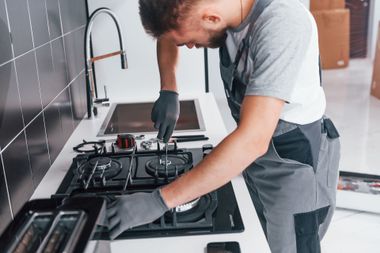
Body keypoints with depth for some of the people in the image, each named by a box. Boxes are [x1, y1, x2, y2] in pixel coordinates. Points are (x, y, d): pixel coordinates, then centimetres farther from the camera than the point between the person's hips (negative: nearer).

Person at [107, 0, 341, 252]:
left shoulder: (282, 24, -32)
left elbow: (253, 140, -39)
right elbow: (168, 35, 10)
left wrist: (160, 200, -36)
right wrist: (168, 92, -6)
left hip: (296, 156, -6)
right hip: (255, 154, 6)